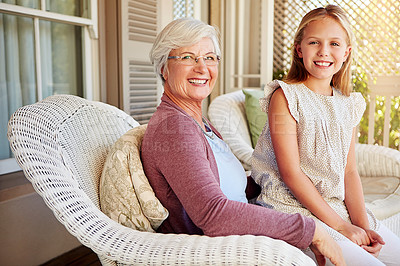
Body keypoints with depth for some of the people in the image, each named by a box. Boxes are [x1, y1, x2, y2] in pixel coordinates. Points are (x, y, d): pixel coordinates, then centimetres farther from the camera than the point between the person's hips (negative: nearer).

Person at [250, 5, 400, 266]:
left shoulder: (349, 104, 9)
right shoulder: (285, 96, -10)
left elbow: (350, 171, 7)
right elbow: (290, 172, -15)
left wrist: (363, 224, -5)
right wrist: (340, 225, -14)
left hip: (341, 207, 7)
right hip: (294, 210, -6)